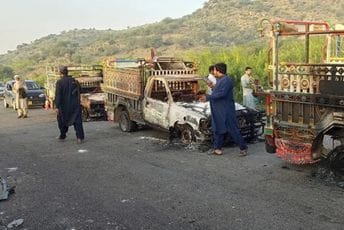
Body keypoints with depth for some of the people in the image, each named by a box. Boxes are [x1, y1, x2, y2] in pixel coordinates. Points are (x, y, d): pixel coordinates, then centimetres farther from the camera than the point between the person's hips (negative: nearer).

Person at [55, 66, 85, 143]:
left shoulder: (59, 82, -9)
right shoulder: (74, 81, 3)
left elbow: (58, 95, -14)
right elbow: (79, 93, 11)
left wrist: (57, 107, -14)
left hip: (64, 106, -2)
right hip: (75, 105, 2)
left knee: (62, 120, 18)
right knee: (77, 121, -1)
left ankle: (62, 136, 31)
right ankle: (80, 137, -11)